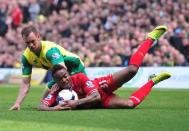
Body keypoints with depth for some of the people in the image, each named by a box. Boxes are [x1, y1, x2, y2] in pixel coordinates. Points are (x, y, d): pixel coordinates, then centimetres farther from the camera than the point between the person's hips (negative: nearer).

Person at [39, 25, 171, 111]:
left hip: (102, 86, -2)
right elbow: (42, 106, -29)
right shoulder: (56, 90, -23)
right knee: (129, 104, -18)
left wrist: (76, 103, -46)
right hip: (102, 102, 2)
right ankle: (152, 82, 13)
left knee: (132, 69, -20)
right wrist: (54, 108, -52)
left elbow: (96, 96, -32)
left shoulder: (79, 78, -28)